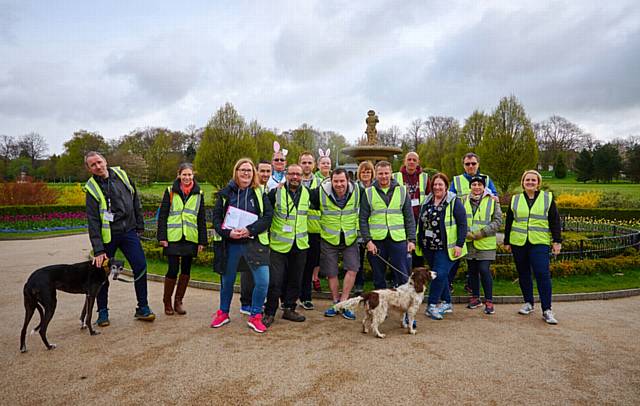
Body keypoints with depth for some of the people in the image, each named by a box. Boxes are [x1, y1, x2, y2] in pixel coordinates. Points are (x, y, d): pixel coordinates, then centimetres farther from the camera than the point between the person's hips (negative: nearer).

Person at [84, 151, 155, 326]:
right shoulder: (92, 188, -8)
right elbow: (93, 221, -12)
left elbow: (135, 200, 10)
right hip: (107, 236, -2)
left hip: (129, 231, 2)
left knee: (140, 266, -4)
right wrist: (98, 250, -17)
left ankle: (143, 308, 9)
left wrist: (140, 226, 9)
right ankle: (102, 312, 24)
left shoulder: (121, 174, 2)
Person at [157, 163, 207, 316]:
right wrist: (162, 236, -7)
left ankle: (178, 301, 22)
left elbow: (202, 219, 8)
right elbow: (162, 215, 1)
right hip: (173, 237, -2)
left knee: (186, 269, 7)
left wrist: (202, 240, 4)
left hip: (191, 238, 3)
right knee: (173, 269, -5)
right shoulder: (170, 191, 2)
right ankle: (167, 301, 15)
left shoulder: (199, 193, 8)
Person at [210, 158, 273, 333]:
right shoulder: (226, 193, 5)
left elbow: (268, 216, -6)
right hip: (231, 244, 1)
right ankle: (223, 313, 37)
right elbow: (216, 217, 2)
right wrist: (227, 233, -15)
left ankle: (255, 316, 13)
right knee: (227, 280, 15)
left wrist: (249, 229, -19)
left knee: (263, 281, -8)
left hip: (254, 243, -1)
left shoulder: (260, 193, 2)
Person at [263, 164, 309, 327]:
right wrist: (268, 230, -5)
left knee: (295, 279, 12)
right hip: (279, 244, -4)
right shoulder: (275, 192, -8)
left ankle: (289, 309, 27)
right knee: (275, 280, -4)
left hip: (300, 245, 4)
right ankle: (269, 312, 12)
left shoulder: (307, 193, 6)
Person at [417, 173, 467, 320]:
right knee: (440, 275, 13)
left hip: (445, 248, -5)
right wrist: (419, 242, 13)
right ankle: (447, 303, 27)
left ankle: (431, 305, 0)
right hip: (429, 247, 6)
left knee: (440, 274, -11)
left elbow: (462, 224, -9)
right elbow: (421, 223, 16)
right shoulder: (427, 201, 10)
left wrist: (459, 244, -15)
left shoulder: (454, 202, -6)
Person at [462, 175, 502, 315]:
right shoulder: (464, 200, 6)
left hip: (485, 243, -3)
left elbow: (498, 220, -3)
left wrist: (482, 232, -14)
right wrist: (466, 233, -10)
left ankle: (489, 301, 5)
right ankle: (475, 298, 27)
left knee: (484, 270, -8)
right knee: (472, 271, 12)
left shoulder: (492, 201, 0)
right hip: (469, 242, 3)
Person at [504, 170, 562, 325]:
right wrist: (507, 241, 12)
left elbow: (555, 220, 4)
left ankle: (547, 310, -3)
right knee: (523, 274, 9)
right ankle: (528, 303, 23)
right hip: (518, 243, 3)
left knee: (542, 274, -10)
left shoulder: (548, 197, 6)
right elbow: (509, 222, 13)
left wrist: (557, 241, -2)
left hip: (539, 243, -3)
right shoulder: (515, 199, 10)